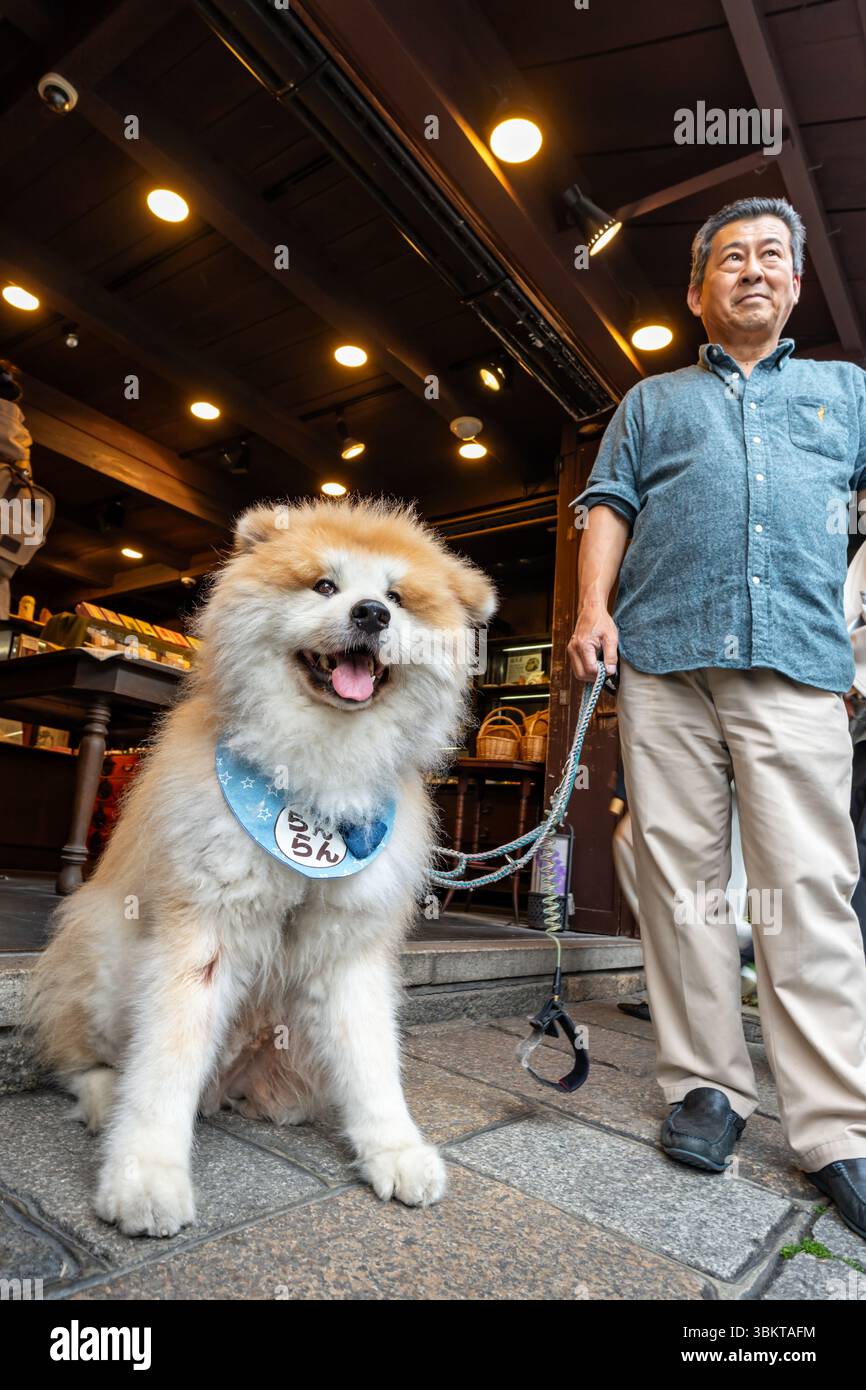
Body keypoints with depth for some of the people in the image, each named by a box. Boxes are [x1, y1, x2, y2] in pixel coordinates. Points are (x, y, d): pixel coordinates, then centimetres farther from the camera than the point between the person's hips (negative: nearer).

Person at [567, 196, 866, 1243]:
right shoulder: (652, 401, 25)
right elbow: (607, 507, 13)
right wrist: (594, 607, -2)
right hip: (663, 660, 1)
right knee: (679, 875, -2)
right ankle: (705, 1086, 10)